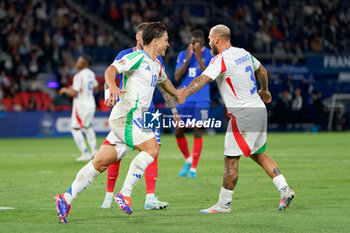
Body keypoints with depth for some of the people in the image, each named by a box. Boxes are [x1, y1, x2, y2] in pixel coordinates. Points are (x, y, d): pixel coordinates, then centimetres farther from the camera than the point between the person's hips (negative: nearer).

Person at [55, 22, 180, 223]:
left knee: (101, 162, 2)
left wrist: (177, 95, 56)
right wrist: (112, 87, -38)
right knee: (152, 148, -20)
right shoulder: (138, 57, -7)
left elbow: (164, 81, 45)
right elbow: (111, 70, -19)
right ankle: (125, 194, -18)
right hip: (126, 114, -9)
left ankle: (66, 198, 2)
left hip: (132, 119, 9)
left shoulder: (157, 65, 21)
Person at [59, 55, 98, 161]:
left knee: (75, 129, 1)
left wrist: (65, 90, -2)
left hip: (81, 105, -8)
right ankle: (94, 151, 21)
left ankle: (85, 154, -3)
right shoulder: (91, 74, 7)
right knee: (87, 126, 24)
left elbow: (74, 94, -22)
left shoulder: (79, 76, -19)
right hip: (91, 104, 8)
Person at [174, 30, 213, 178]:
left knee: (197, 132, -7)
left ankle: (193, 168, -1)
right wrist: (188, 59, -12)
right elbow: (177, 77, -2)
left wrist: (199, 58, -22)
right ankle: (188, 159, 25)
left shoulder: (209, 55, -1)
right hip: (184, 99, 3)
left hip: (201, 100, -3)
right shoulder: (183, 55, 7)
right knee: (178, 132, 1)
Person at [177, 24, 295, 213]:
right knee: (258, 155, 18)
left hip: (242, 114, -9)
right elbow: (261, 70, 29)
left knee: (231, 159, -3)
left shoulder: (221, 59, -13)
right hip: (259, 110, 9)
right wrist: (264, 89, 47)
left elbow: (203, 79, -29)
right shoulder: (243, 53, 13)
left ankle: (224, 204, 2)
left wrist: (185, 93, -41)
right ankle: (284, 189, 10)